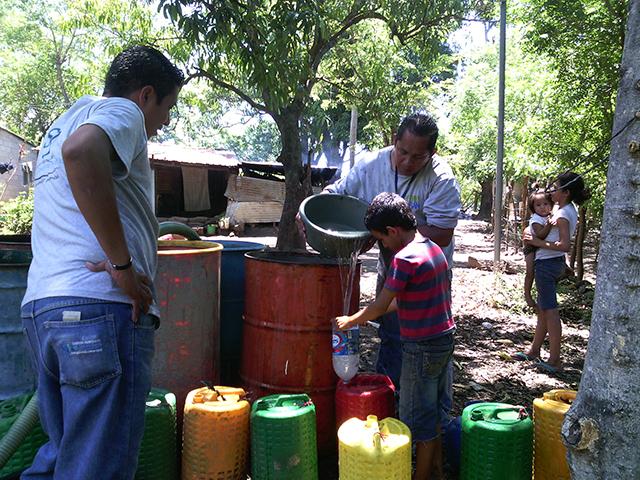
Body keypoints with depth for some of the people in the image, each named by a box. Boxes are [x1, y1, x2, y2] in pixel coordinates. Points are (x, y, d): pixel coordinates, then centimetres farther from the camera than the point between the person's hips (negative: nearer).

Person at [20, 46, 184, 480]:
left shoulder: (64, 122, 29)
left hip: (40, 304, 9)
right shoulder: (121, 111, -1)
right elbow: (82, 151, -24)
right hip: (101, 306, -9)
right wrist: (123, 264, -20)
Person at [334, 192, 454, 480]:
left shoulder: (405, 258, -20)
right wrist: (368, 315, 15)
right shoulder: (433, 249, 8)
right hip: (444, 340, 9)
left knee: (418, 417, 5)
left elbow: (380, 306, -15)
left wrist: (350, 321, 1)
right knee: (433, 411, 21)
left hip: (422, 348, -9)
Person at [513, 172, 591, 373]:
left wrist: (538, 242, -20)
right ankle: (534, 350, 28)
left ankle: (554, 360, 1)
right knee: (543, 308, 17)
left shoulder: (563, 214, -19)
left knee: (550, 311, -5)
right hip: (554, 263, 10)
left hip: (547, 264, -10)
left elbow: (565, 245, -26)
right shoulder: (569, 209, 10)